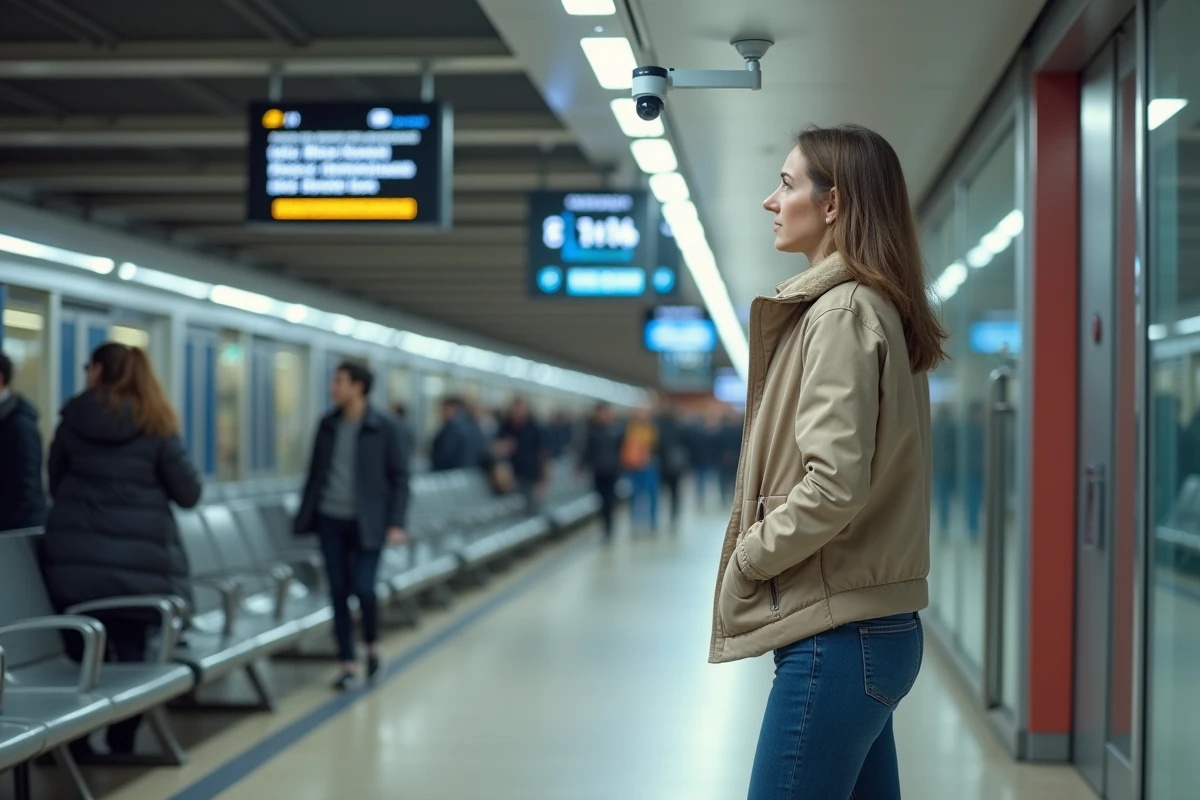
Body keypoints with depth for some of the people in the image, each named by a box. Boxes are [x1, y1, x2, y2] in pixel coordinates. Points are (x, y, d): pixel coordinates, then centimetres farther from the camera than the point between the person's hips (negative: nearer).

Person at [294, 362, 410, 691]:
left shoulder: (384, 428, -5)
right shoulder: (328, 425, 7)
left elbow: (399, 478, -4)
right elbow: (315, 472, 14)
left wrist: (396, 523, -11)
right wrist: (305, 515, 10)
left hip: (366, 523, -4)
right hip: (330, 519, 4)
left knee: (363, 589, -10)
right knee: (339, 592, 3)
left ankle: (372, 644, 19)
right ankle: (348, 664, 11)